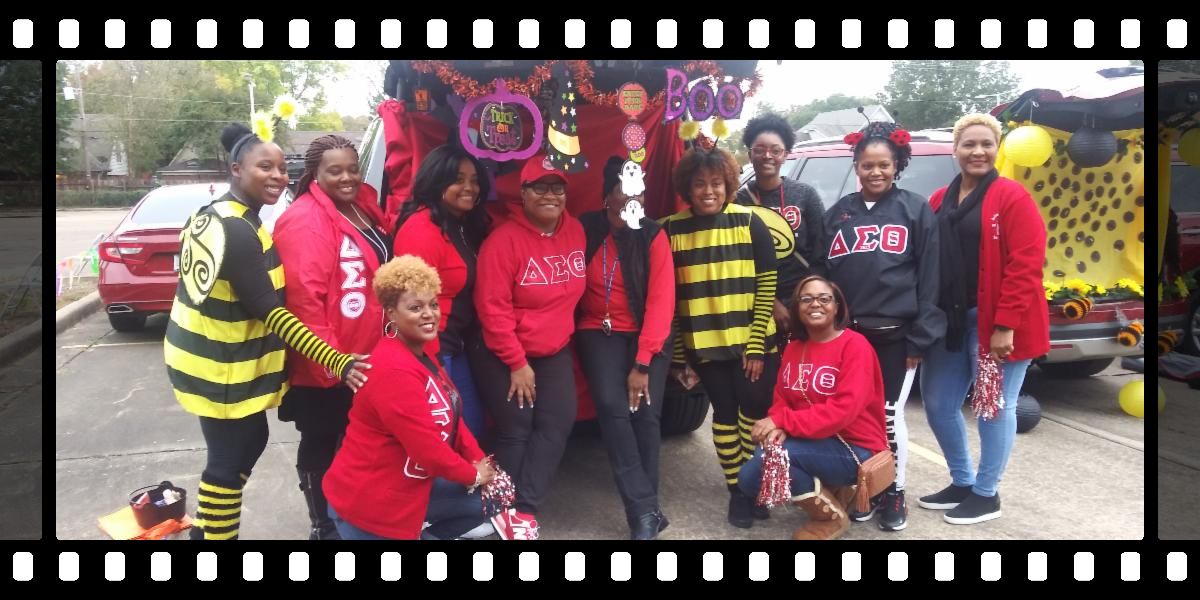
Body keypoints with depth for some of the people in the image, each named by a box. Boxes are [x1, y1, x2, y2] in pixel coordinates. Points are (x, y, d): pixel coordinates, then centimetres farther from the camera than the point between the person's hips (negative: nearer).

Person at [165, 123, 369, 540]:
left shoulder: (209, 215, 7)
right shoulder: (240, 232, -24)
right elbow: (269, 311, -27)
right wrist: (336, 362, -32)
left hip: (203, 354, 10)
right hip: (223, 369, -10)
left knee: (248, 442, 22)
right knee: (231, 461, 3)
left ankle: (207, 529, 35)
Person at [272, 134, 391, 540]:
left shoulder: (362, 208, 8)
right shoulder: (306, 220, -20)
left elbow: (382, 272, 19)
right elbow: (304, 296, -27)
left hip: (363, 358, 9)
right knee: (320, 448, 9)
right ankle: (323, 526, 25)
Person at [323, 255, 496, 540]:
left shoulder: (420, 354, 6)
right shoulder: (394, 369, -27)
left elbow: (451, 416, 9)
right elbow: (427, 447, -26)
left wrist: (480, 461, -2)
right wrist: (473, 475, -11)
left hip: (406, 489, 9)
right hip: (368, 504, -9)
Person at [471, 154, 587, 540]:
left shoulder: (575, 232, -1)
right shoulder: (505, 240, -19)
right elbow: (493, 308, -19)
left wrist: (563, 332, 10)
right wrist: (517, 362, -17)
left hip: (555, 352, 5)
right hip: (503, 356, -5)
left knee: (557, 423, -6)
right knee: (515, 430, 1)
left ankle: (523, 509, -1)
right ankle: (506, 507, 19)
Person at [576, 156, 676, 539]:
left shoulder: (654, 236, -7)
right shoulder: (585, 230, -4)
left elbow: (661, 300, -10)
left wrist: (642, 363, -16)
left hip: (647, 334, 0)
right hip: (599, 332, 0)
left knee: (646, 412, -15)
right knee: (612, 406, -20)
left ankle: (642, 511, 1)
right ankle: (646, 510, -15)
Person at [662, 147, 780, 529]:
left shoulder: (749, 222, -5)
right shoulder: (672, 230, -3)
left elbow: (766, 286, -5)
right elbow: (667, 296, 0)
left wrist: (756, 345, -10)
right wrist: (677, 355, -1)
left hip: (752, 343, -1)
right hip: (705, 345, 1)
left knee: (754, 411, 6)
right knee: (725, 413, 11)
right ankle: (737, 490, 24)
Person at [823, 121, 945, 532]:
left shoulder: (916, 210, 1)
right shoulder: (839, 213, 10)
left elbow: (929, 279, -2)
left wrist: (920, 337, -8)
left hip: (894, 335, -3)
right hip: (846, 335, 3)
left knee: (889, 415, 3)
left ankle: (895, 493, 20)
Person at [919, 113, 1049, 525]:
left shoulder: (1012, 198, -8)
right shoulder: (940, 201, 11)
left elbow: (1025, 266, -14)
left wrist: (1005, 325, -19)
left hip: (995, 322, -7)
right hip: (950, 319, 7)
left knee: (995, 407, 5)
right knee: (937, 403, 11)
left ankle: (986, 495, 20)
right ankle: (962, 483, 30)